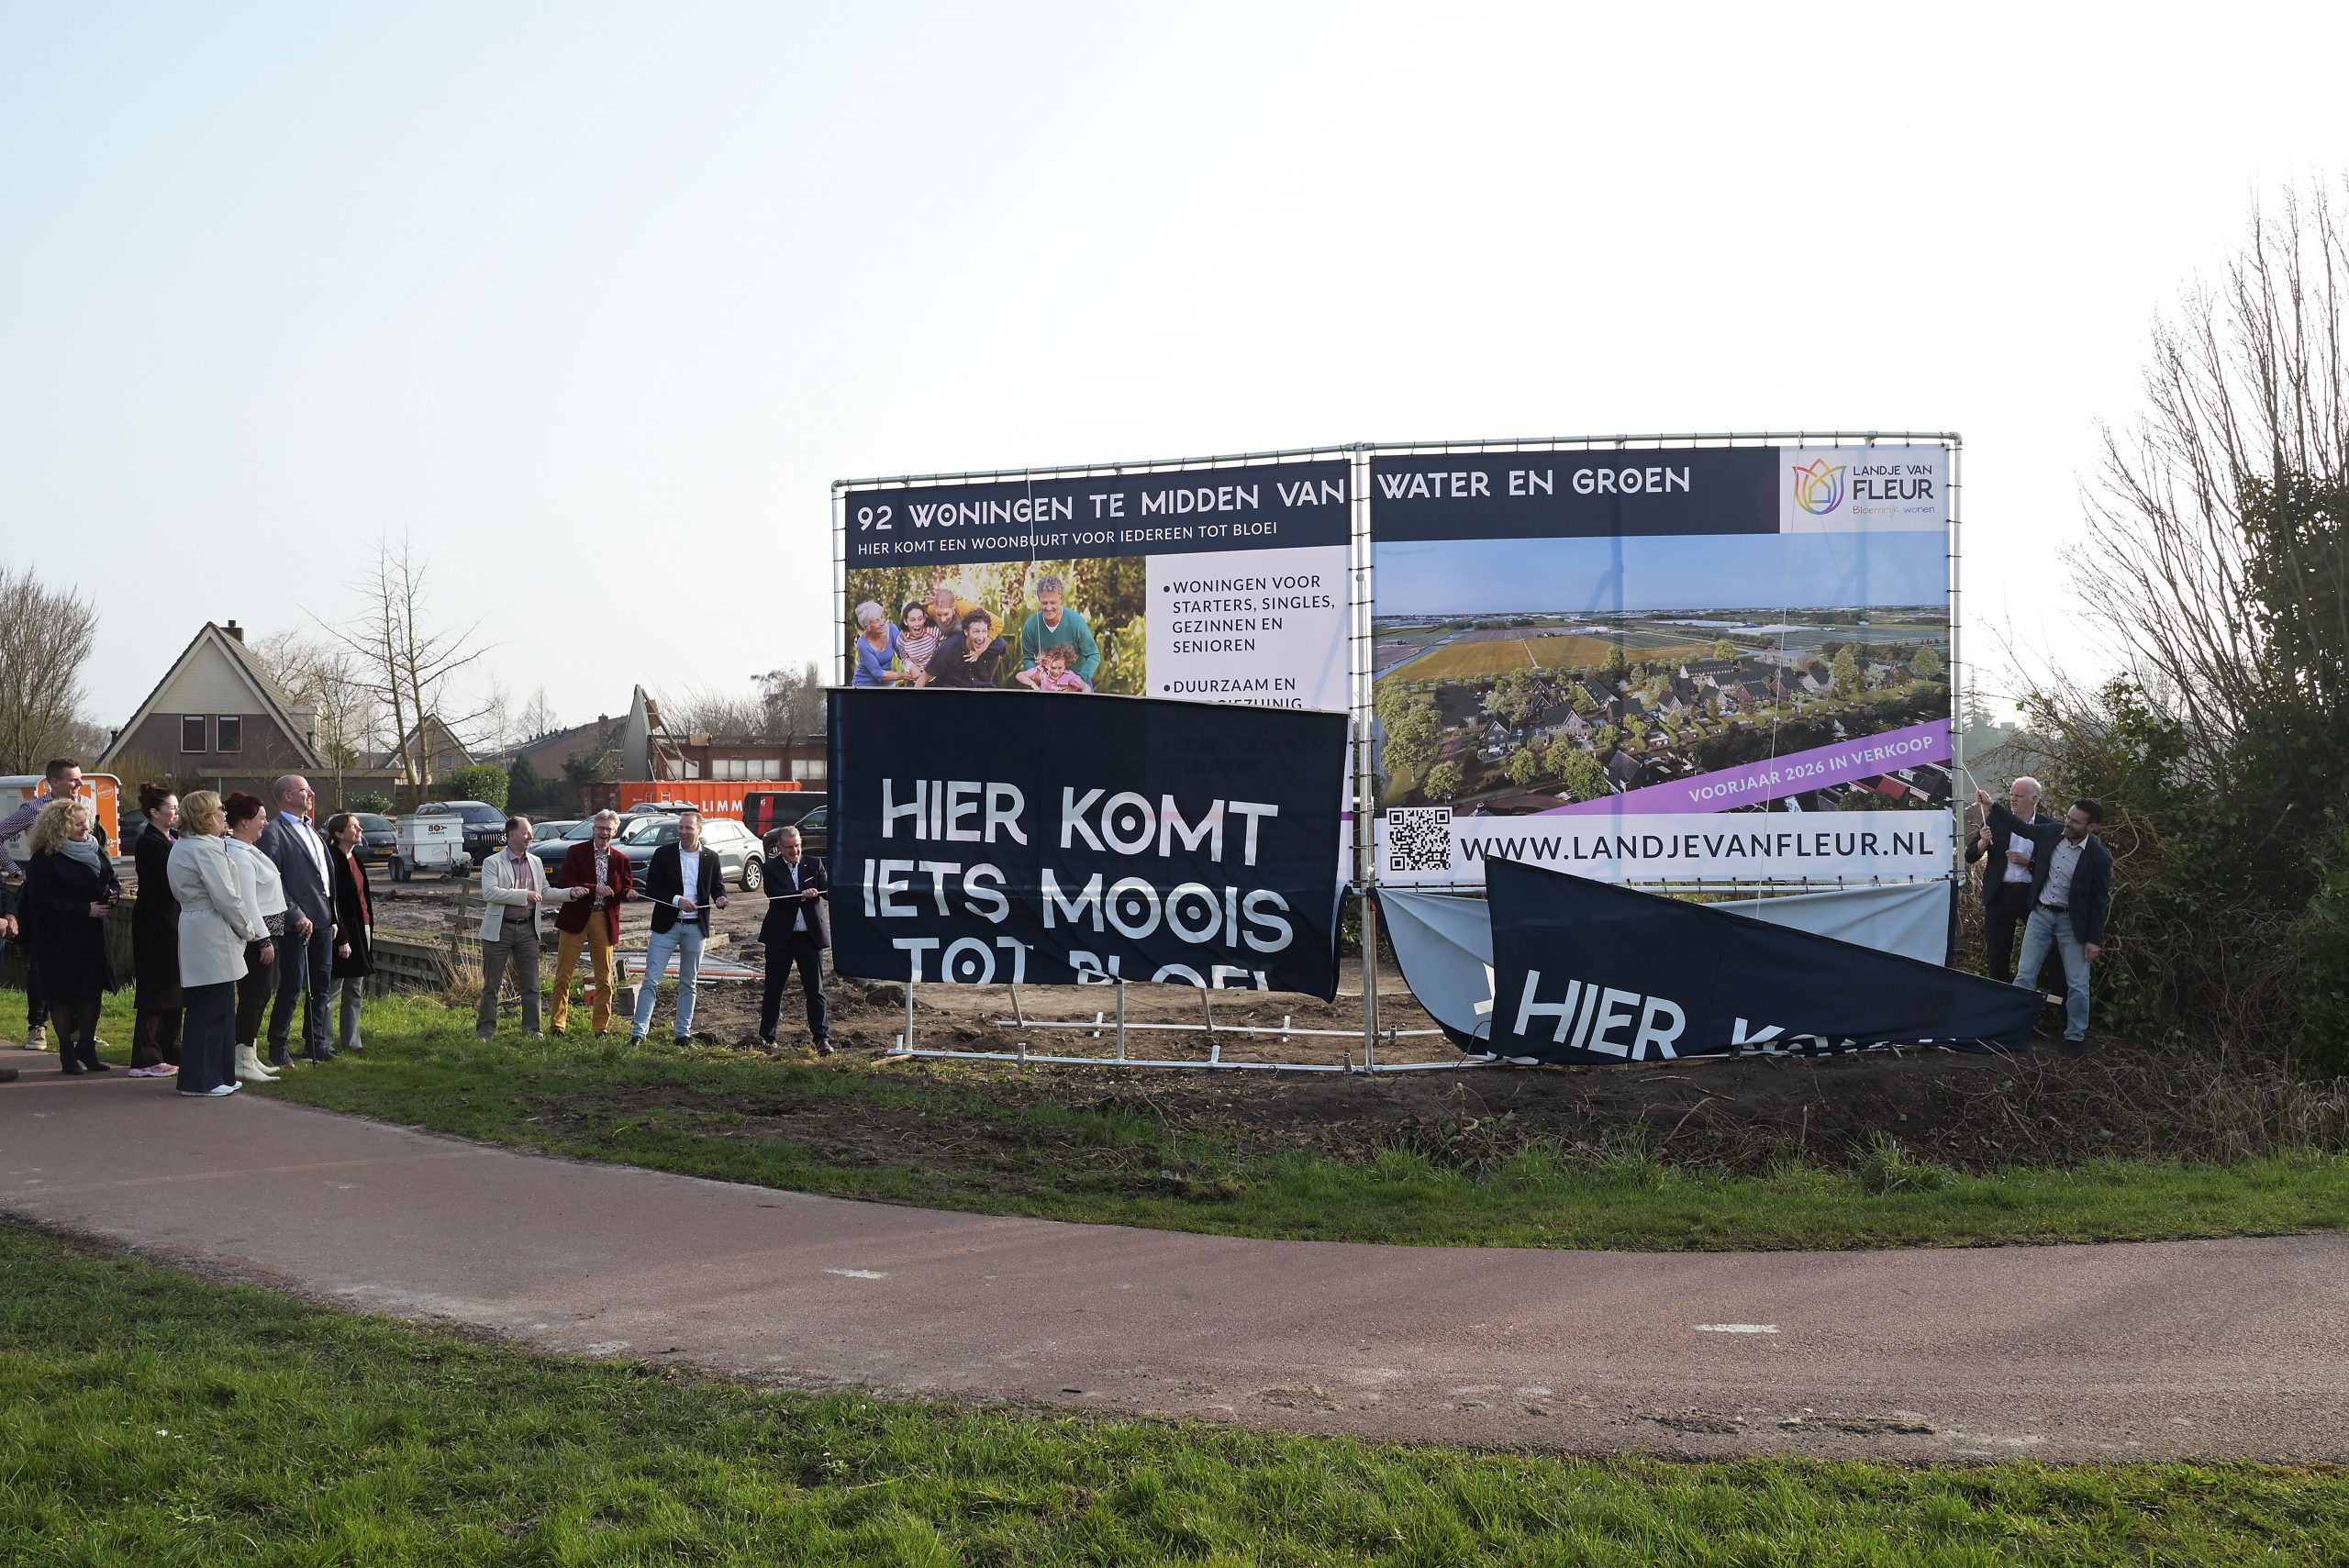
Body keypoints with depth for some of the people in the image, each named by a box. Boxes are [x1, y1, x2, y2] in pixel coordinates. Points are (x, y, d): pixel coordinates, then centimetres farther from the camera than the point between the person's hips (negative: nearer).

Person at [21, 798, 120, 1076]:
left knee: (92, 992, 7)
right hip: (59, 941, -6)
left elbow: (112, 880, 18)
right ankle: (67, 1052, 9)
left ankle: (87, 1048, 17)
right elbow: (43, 901, -17)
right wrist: (85, 909, -20)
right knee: (63, 995, 0)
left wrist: (113, 894, -7)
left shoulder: (94, 851, 9)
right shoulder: (43, 860, -11)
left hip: (93, 938, 6)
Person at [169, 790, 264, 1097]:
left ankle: (219, 1076, 18)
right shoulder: (207, 849, -16)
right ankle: (201, 1079, -2)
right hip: (212, 935, -10)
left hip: (192, 928, 10)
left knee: (216, 1008, 14)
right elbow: (227, 898, -18)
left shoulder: (181, 847, 16)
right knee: (212, 1009, -5)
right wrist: (249, 930, -7)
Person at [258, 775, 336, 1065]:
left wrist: (333, 917, 17)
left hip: (322, 921, 8)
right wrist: (296, 916, -20)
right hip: (298, 923, -8)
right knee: (291, 986, -6)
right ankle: (277, 1049, 3)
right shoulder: (274, 833, -9)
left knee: (320, 985, 12)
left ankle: (316, 1044, 21)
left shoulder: (311, 831, 18)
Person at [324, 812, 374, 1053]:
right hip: (343, 934, -9)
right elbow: (333, 902, -17)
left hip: (361, 931, 9)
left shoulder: (355, 860, 14)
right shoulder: (333, 860, -14)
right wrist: (342, 938, -19)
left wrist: (369, 929, 16)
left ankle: (351, 1041, 18)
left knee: (355, 993, 12)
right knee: (331, 992, -3)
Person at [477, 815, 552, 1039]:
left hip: (527, 929, 4)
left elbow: (545, 893, 20)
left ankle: (531, 1029, 11)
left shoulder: (536, 862, 12)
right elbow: (489, 893, -19)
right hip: (499, 930, -4)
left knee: (530, 985, 4)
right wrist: (524, 895, -22)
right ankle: (485, 1029, 11)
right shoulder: (492, 863, -5)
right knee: (491, 985, 3)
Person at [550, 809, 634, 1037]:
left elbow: (626, 888, 10)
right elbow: (563, 884, -11)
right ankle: (558, 1024, 8)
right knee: (563, 975, 1)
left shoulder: (620, 859, 8)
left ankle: (601, 1027, 14)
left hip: (605, 921, 3)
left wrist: (628, 893, -15)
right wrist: (594, 889, -21)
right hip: (576, 918, -3)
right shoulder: (576, 852, -2)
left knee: (604, 978, 6)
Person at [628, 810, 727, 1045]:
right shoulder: (663, 854, -2)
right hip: (666, 925, -2)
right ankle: (639, 1032, -4)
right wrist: (676, 900, -18)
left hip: (696, 927, 2)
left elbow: (717, 886, 13)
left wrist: (720, 897, -11)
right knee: (651, 981, -5)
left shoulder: (710, 858, 4)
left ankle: (683, 1032, 17)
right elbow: (650, 889, -4)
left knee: (688, 983, 10)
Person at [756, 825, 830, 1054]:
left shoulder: (814, 865, 5)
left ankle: (821, 1038, 0)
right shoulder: (772, 869, -1)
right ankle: (766, 1036, 20)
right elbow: (774, 894, -17)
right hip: (781, 938, -1)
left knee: (815, 990, -1)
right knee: (773, 989, 9)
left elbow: (827, 889, -6)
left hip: (810, 937, 1)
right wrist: (801, 895, -32)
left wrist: (836, 886, -30)